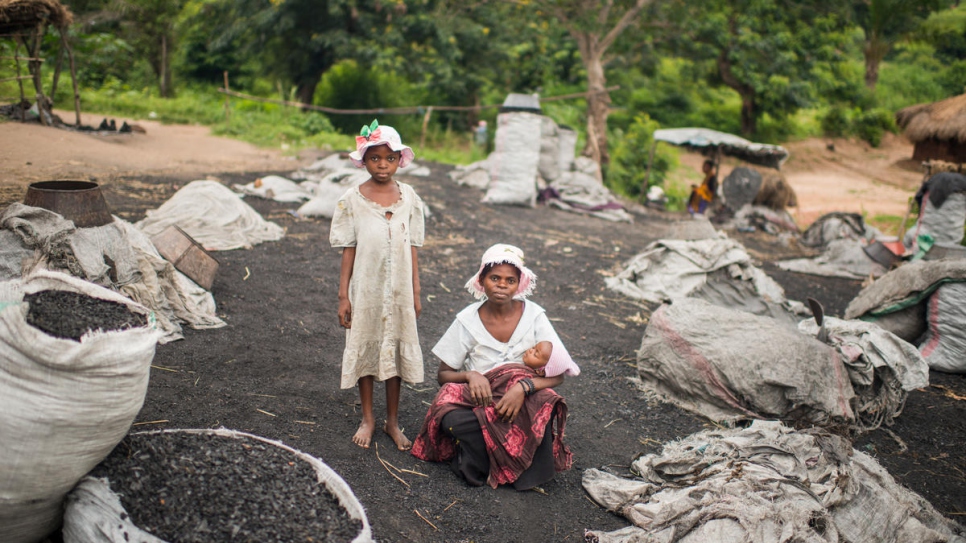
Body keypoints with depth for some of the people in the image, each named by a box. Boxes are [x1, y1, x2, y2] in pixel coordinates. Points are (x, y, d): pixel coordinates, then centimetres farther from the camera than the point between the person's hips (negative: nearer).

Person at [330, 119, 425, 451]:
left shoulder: (409, 198, -1)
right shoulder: (352, 200, -5)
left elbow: (411, 248, 3)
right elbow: (348, 250, -3)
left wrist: (415, 292, 4)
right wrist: (343, 295, -4)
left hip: (399, 290, 1)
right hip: (365, 290, -1)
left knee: (396, 349, 9)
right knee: (364, 348, 9)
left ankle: (392, 420, 25)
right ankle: (367, 419, 27)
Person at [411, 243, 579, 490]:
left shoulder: (534, 316, -7)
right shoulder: (468, 320, -6)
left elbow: (557, 375, -10)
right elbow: (443, 374, 0)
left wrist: (524, 386, -30)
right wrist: (471, 375, -23)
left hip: (523, 399, 0)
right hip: (477, 401, 1)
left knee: (546, 409, -34)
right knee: (451, 419, -33)